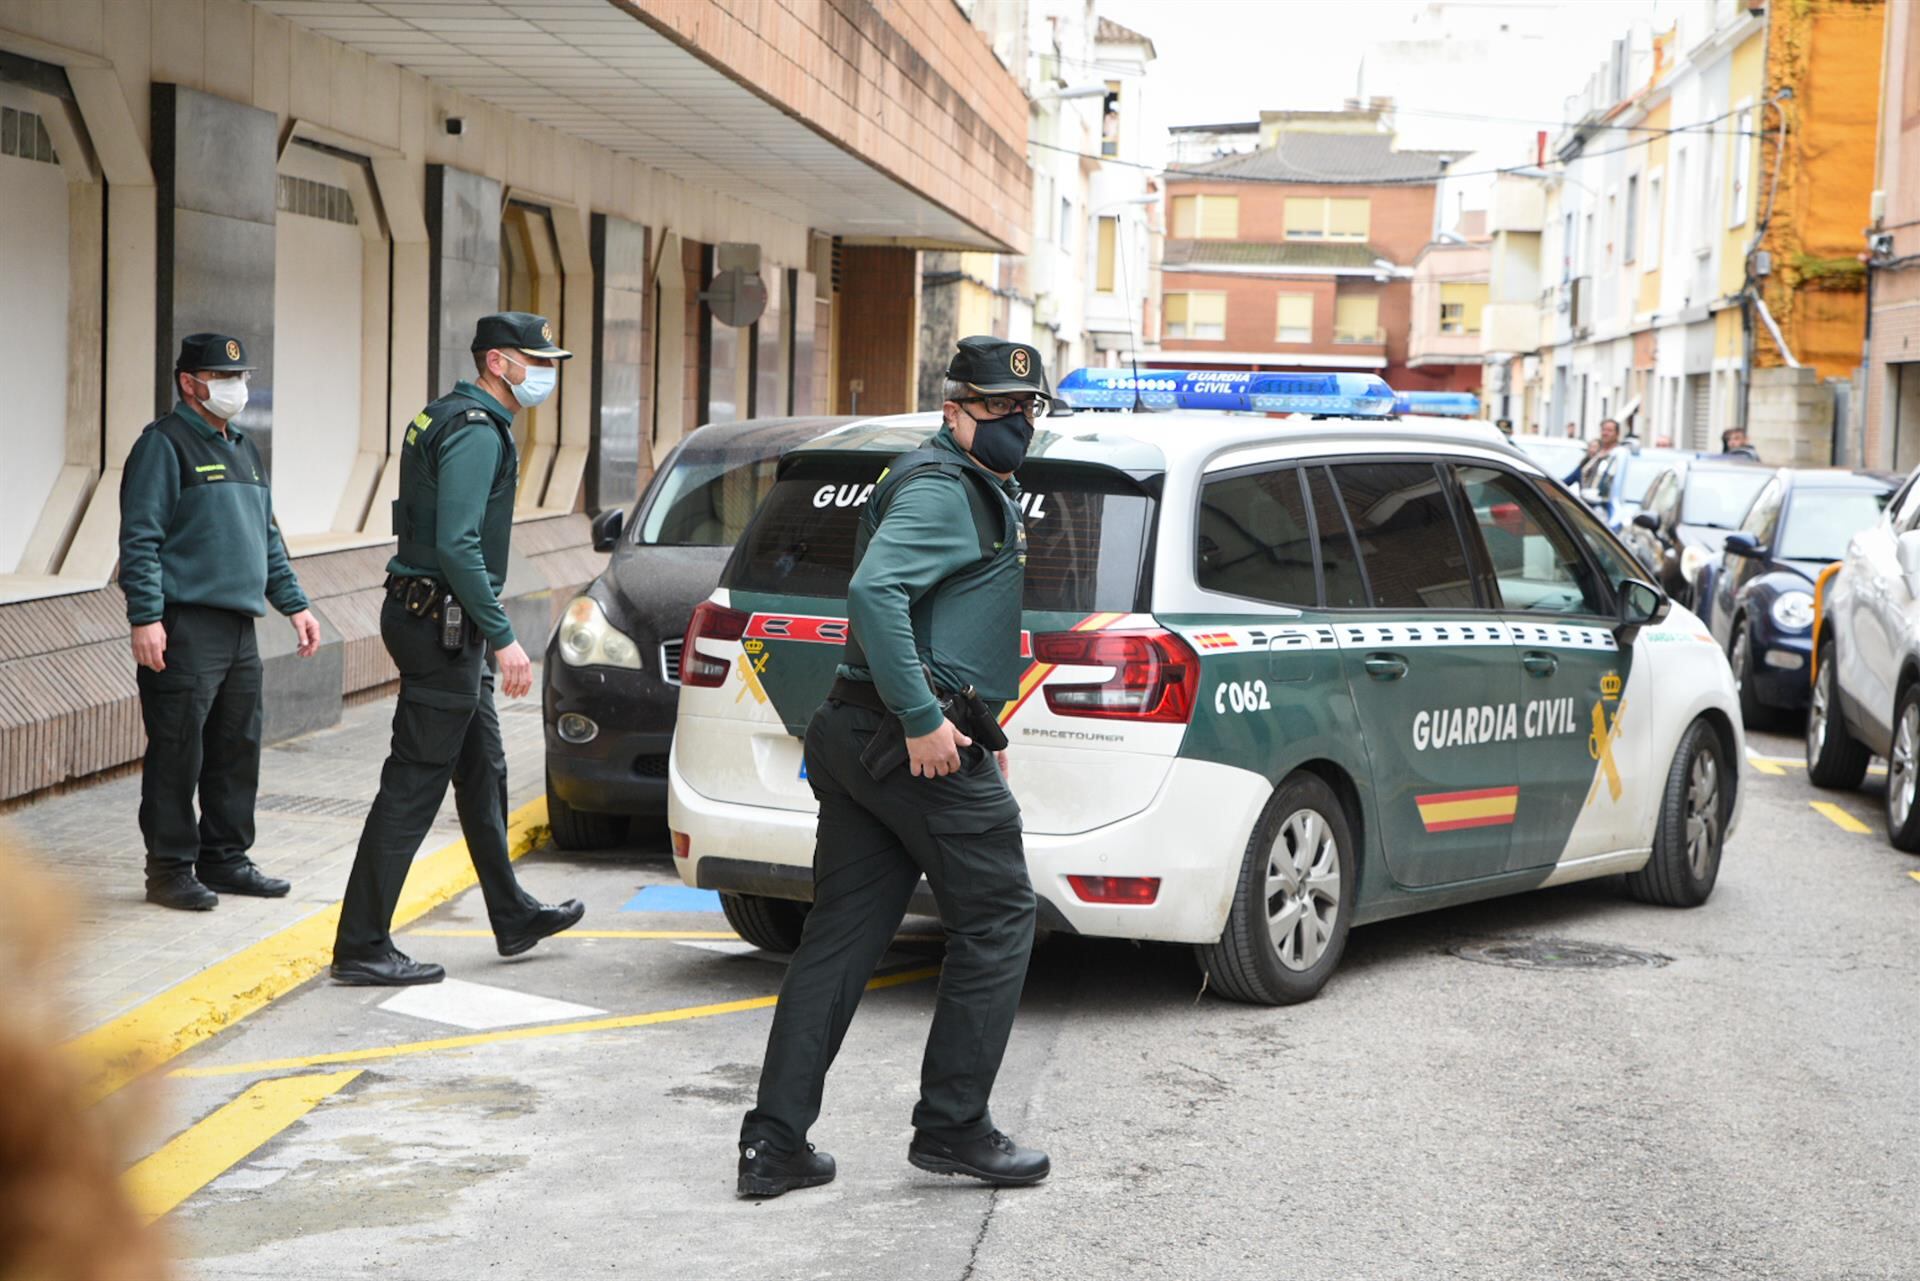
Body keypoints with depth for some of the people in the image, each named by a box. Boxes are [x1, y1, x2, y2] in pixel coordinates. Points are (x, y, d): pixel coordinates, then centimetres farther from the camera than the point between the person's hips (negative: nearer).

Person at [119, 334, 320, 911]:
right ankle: (170, 869, 2)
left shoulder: (242, 448, 21)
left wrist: (294, 604, 21)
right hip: (184, 627, -8)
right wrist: (145, 617, -19)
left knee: (237, 750, 11)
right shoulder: (163, 444, -6)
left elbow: (267, 538, 27)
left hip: (239, 627, 8)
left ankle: (225, 859, 21)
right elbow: (140, 539, -12)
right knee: (177, 753, -5)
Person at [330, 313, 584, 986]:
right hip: (442, 626, -11)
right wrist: (503, 637, -24)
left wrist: (486, 635, 23)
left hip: (446, 626, 11)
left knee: (483, 774, 20)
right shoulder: (474, 431, -17)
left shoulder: (449, 419, 16)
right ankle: (361, 949, -4)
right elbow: (456, 545, -25)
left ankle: (513, 917, 33)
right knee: (412, 787, -8)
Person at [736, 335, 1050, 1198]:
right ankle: (953, 1128, 7)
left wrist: (976, 725, 26)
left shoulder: (979, 492, 23)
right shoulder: (941, 489, -11)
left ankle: (774, 1145, 6)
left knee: (841, 936, 7)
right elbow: (872, 592, -26)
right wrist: (925, 720, -26)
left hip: (860, 737, 10)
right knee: (997, 921, 1)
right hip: (915, 740, -10)